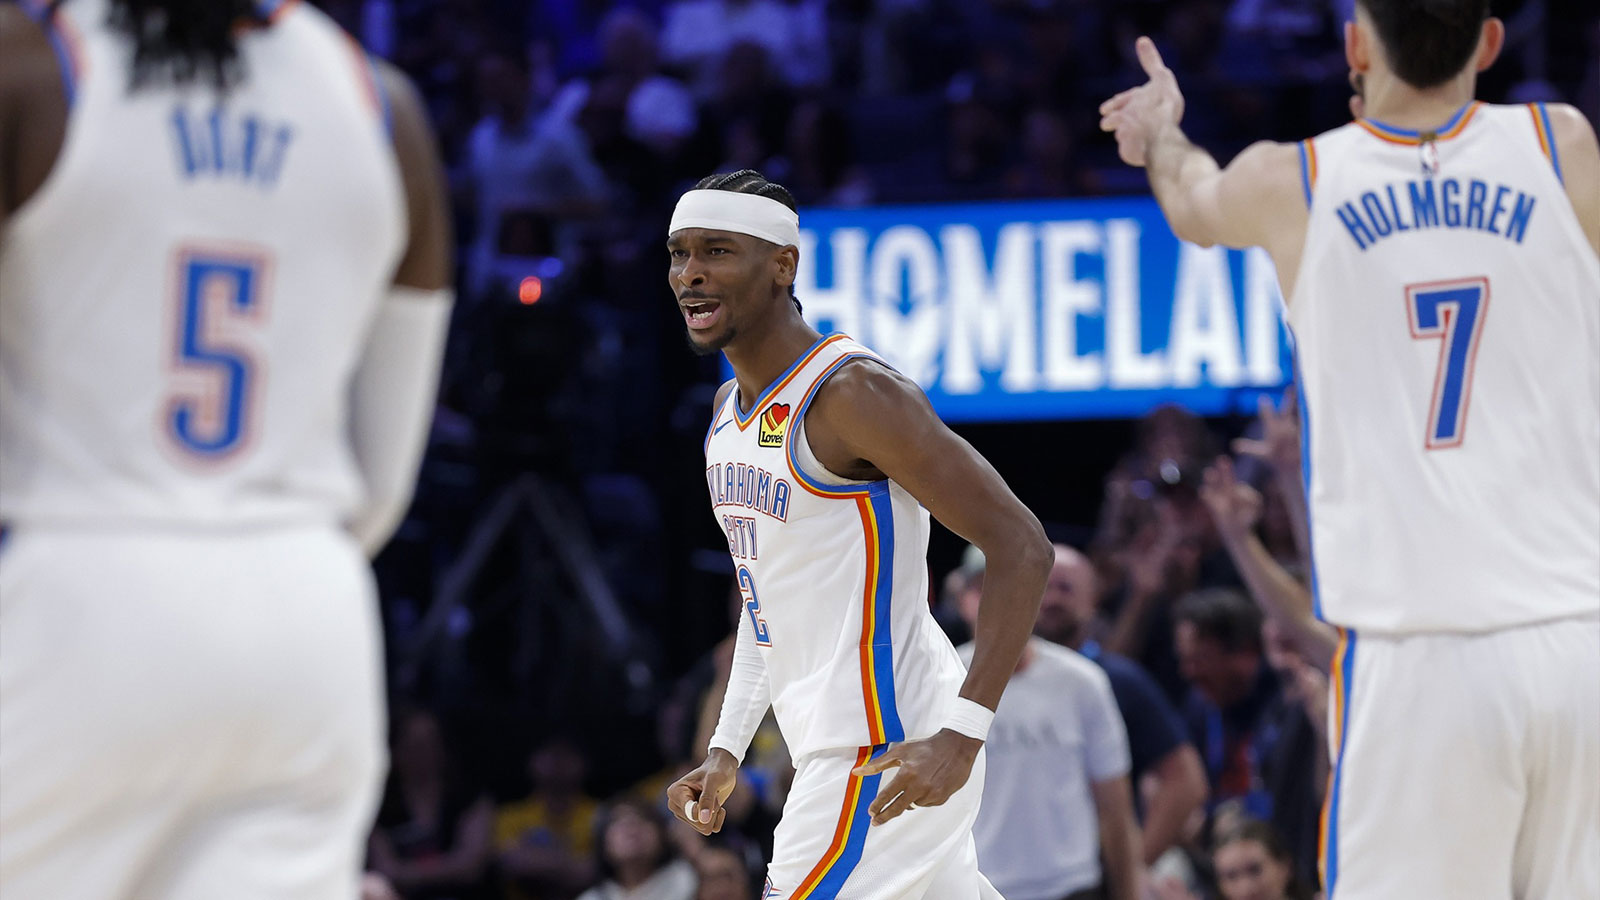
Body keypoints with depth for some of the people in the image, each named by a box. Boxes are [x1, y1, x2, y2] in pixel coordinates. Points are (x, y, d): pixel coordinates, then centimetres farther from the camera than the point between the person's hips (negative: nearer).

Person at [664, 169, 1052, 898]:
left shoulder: (852, 394, -17)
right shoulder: (730, 408, 12)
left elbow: (1021, 547, -21)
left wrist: (962, 733, -26)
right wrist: (727, 750, 17)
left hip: (888, 753, -9)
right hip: (831, 746, 9)